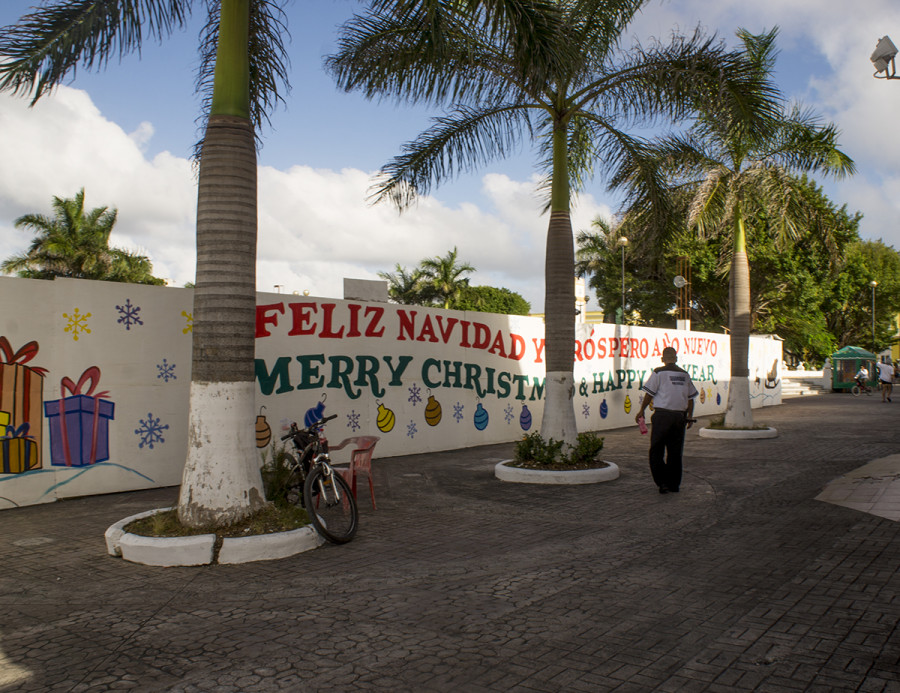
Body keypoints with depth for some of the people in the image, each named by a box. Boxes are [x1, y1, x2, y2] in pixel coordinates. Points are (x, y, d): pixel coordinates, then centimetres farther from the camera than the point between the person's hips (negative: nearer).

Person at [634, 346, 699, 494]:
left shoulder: (658, 373, -3)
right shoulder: (685, 375, 11)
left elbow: (649, 394, -4)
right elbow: (691, 398, 14)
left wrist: (641, 411, 7)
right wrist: (690, 416, 23)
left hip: (662, 415, -5)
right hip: (680, 416, 5)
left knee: (656, 451, 4)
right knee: (675, 452, 12)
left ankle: (663, 482, -4)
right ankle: (674, 484, 17)